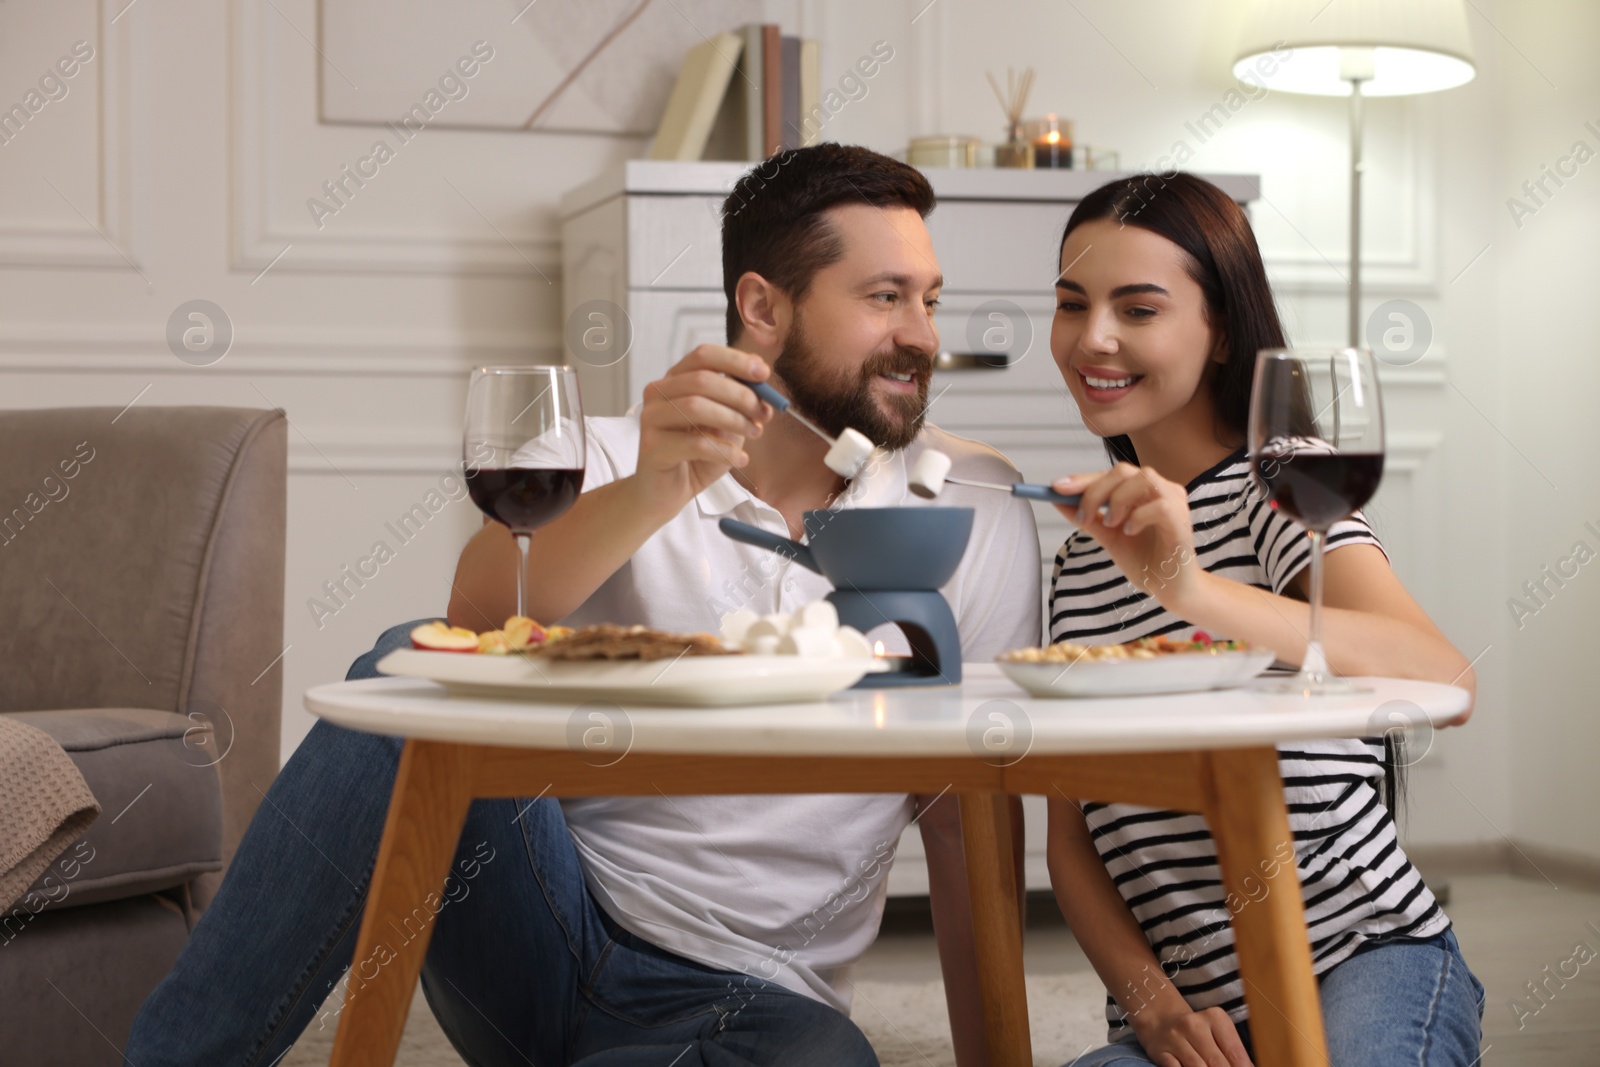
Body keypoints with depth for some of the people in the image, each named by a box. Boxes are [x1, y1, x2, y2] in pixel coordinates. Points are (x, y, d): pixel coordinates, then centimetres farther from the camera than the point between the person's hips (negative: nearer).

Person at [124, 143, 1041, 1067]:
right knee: (411, 666, -26)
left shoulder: (975, 509, 1)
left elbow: (969, 817, 3)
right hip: (557, 915, 0)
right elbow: (481, 619, -20)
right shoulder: (613, 461, 1)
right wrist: (648, 496, -37)